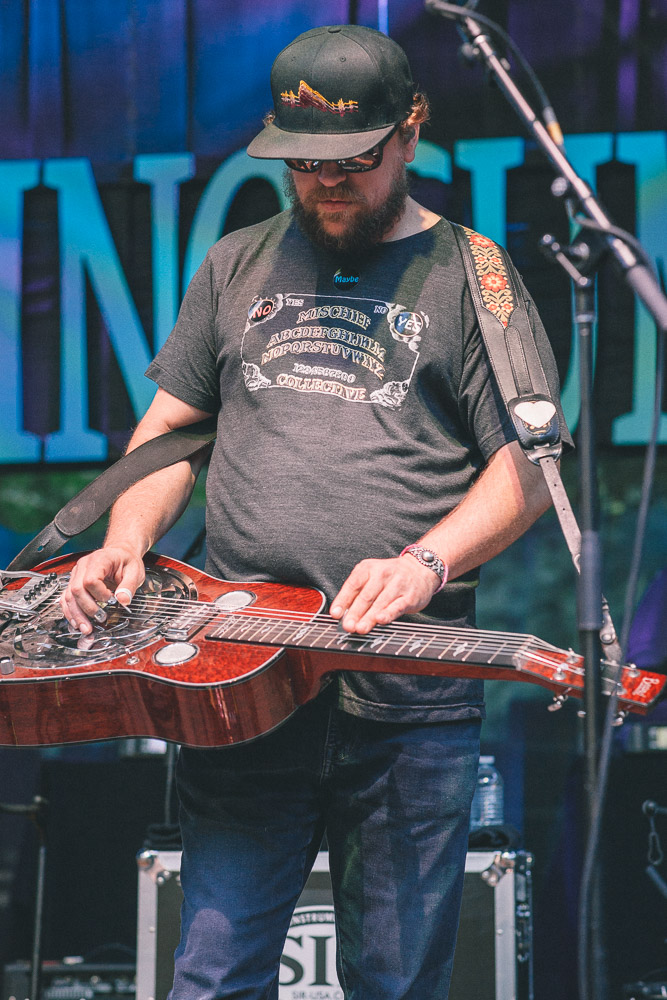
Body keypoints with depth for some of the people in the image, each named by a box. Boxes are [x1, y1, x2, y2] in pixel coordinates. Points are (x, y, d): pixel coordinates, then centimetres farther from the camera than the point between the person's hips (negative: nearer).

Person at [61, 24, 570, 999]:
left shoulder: (471, 279, 6)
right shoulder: (238, 266, 17)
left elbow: (524, 470, 1)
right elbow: (171, 427, 20)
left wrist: (425, 563, -16)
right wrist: (127, 538, 1)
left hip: (408, 697, -2)